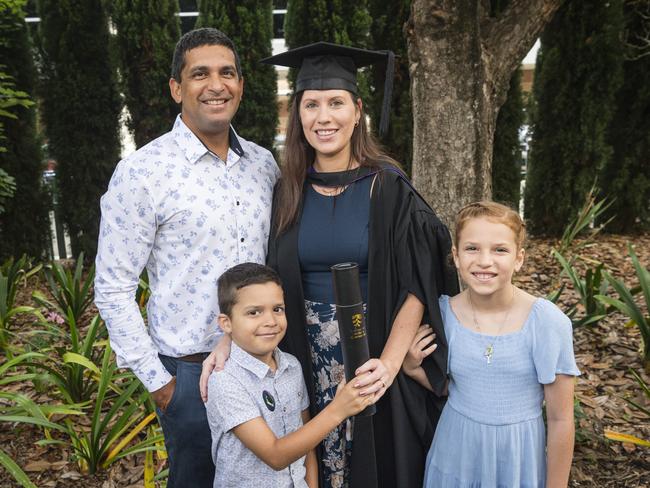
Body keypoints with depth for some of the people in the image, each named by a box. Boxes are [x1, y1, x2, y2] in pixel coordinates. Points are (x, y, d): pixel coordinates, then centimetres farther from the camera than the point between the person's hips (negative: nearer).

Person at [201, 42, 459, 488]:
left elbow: (416, 286, -11)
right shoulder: (289, 192, 0)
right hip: (308, 362, 3)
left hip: (374, 354, -2)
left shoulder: (387, 187, -10)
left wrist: (389, 363, -21)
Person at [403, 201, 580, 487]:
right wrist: (413, 368, -12)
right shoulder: (444, 312, -11)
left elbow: (560, 420, -11)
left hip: (518, 458, -2)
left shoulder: (547, 322, -19)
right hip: (456, 455, 3)